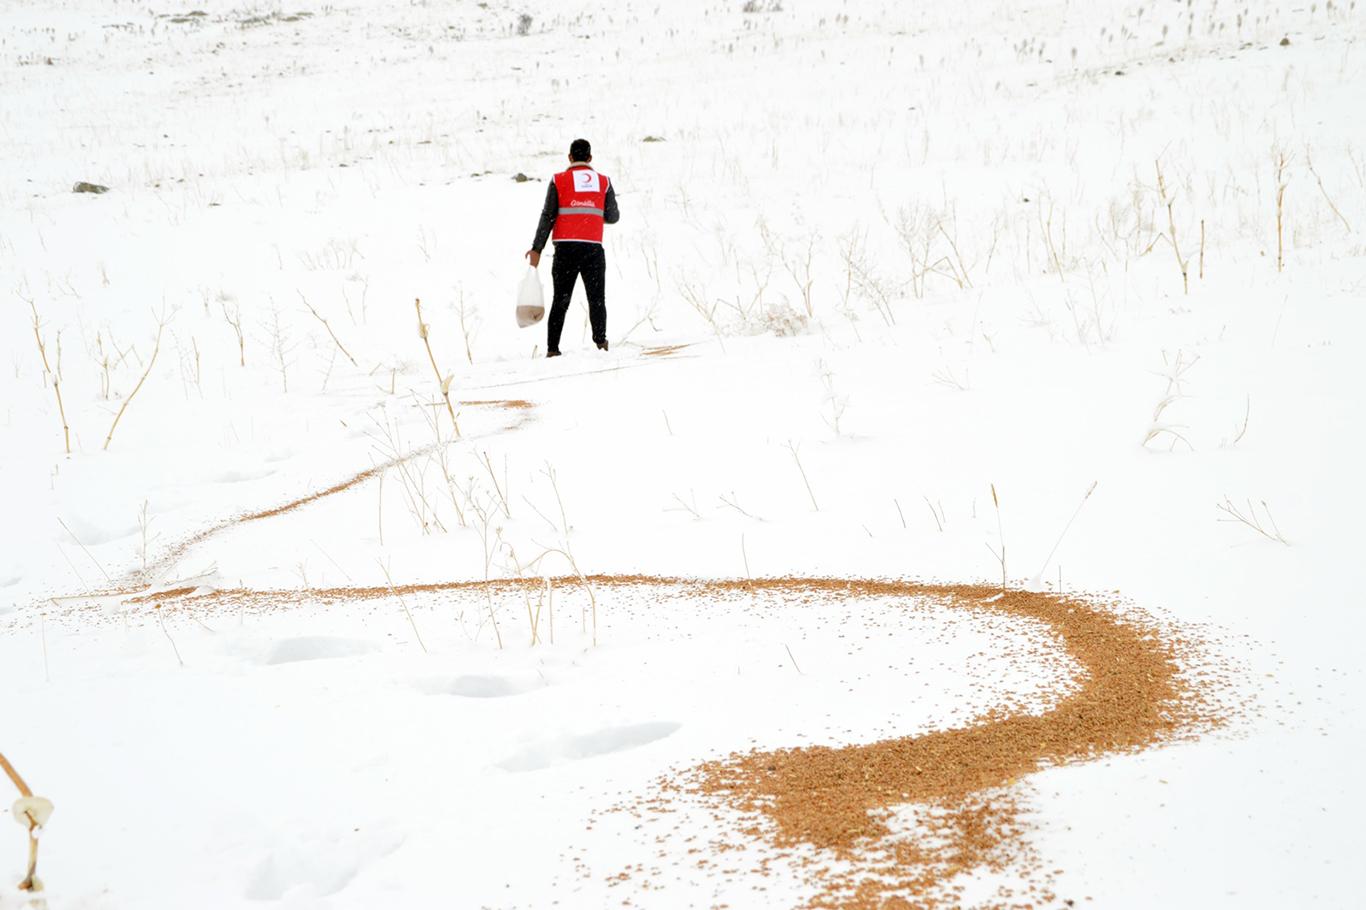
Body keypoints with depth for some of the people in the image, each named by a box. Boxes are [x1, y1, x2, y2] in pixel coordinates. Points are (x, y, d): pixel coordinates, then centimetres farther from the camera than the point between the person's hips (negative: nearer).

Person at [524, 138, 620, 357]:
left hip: (566, 248, 0)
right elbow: (613, 217, 11)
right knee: (596, 298, 10)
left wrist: (537, 249, -2)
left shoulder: (559, 181, 2)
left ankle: (552, 347, -1)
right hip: (593, 248, 0)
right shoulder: (603, 182, 7)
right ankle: (600, 339, -9)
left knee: (560, 300, 7)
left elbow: (547, 216, -3)